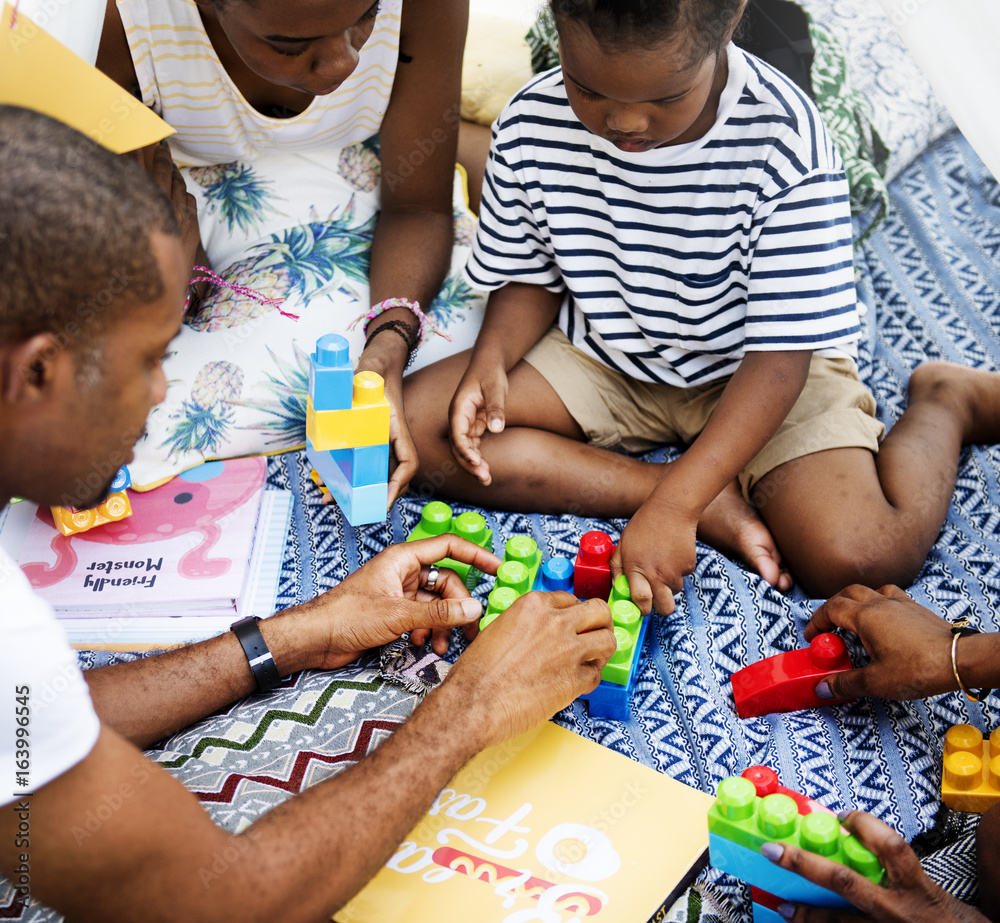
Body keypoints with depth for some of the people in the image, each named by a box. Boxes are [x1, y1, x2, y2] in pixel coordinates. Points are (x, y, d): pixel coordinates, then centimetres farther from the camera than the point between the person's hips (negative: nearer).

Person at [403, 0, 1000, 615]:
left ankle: (945, 402, 8)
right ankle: (713, 501, -17)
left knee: (861, 559, -27)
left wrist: (674, 505, -34)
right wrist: (492, 357, -20)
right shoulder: (531, 127, -15)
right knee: (418, 421, -17)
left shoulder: (784, 145, -27)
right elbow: (530, 277, 2)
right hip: (603, 361, 5)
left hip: (757, 372, -4)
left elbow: (780, 356, -26)